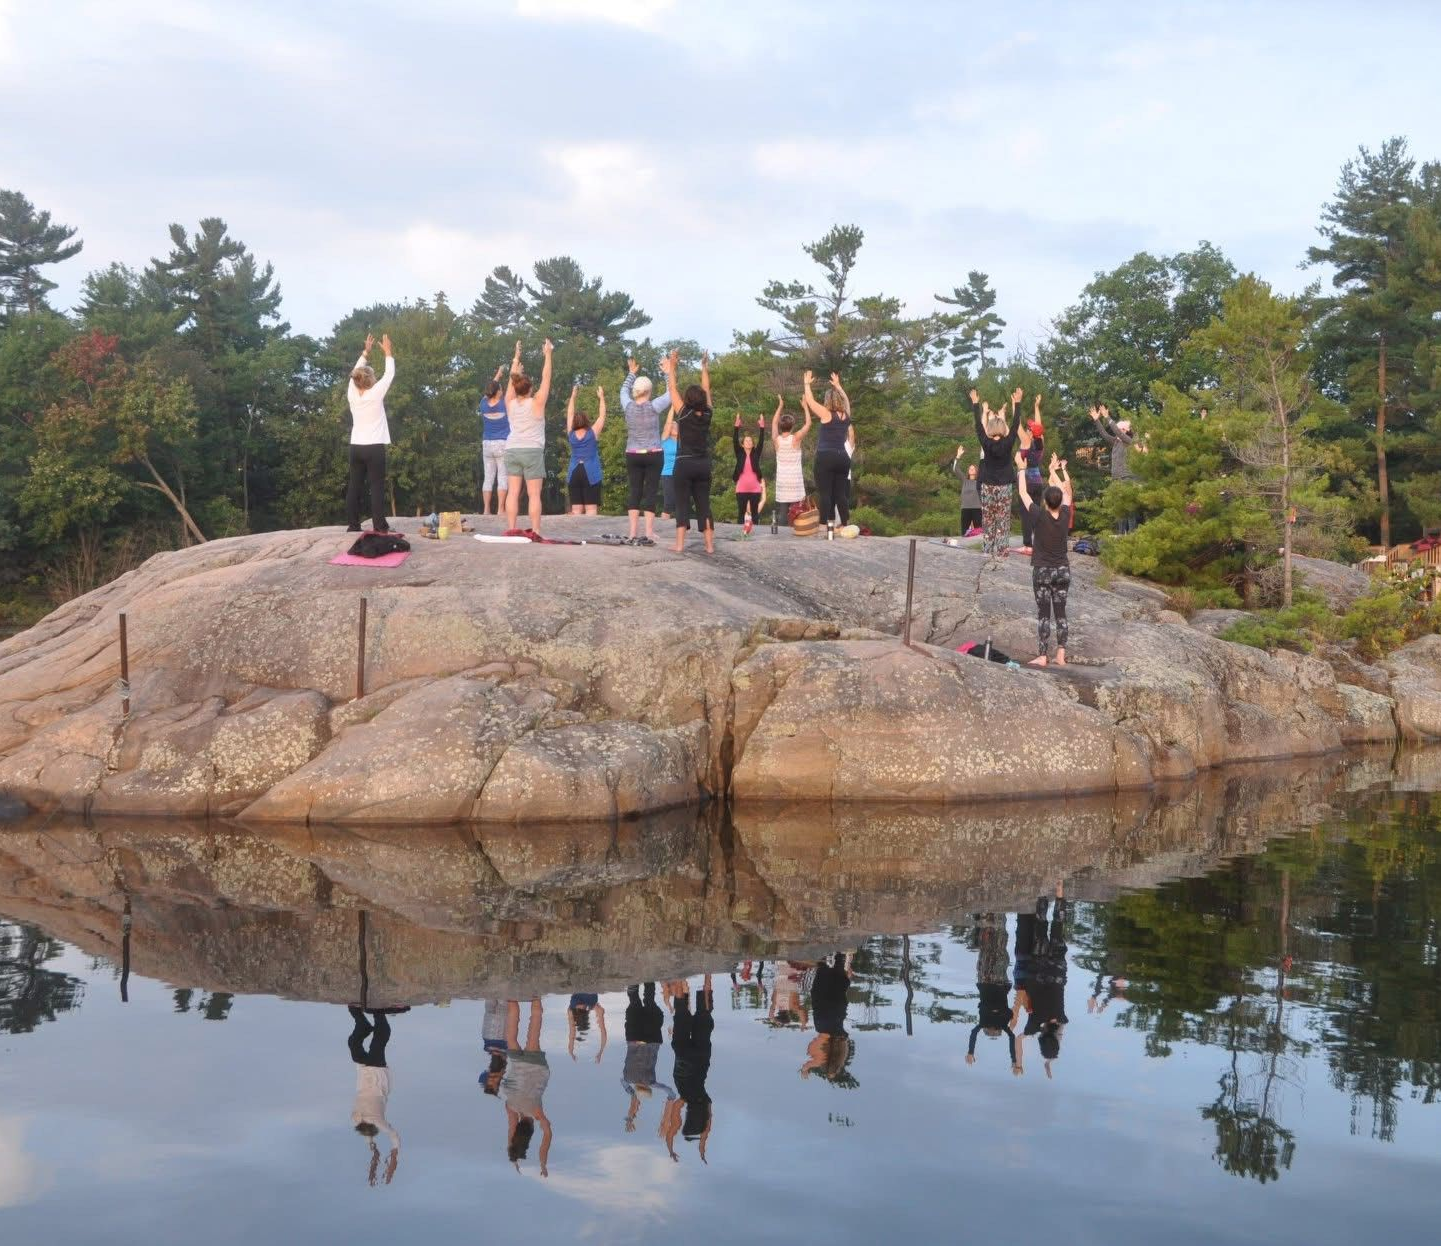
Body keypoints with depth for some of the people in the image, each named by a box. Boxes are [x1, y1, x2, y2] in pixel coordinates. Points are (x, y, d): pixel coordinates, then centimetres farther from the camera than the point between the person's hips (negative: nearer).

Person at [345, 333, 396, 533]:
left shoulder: (352, 395, 1)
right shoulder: (375, 394, -10)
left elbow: (356, 373, 16)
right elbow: (389, 374, 0)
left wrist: (366, 352, 22)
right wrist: (388, 353, 12)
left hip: (356, 447, 5)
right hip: (374, 447, -5)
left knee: (354, 485, 5)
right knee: (376, 486, -5)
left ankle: (352, 524, 7)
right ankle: (379, 526, -7)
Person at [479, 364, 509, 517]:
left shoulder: (484, 404, 1)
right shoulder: (503, 404, -9)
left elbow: (490, 390, 20)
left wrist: (498, 375, 32)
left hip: (487, 445, 4)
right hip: (502, 444, -4)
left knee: (488, 478, 4)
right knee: (502, 477, -4)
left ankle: (486, 509, 0)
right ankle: (500, 509, -10)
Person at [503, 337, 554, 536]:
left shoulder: (511, 403, 5)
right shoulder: (536, 403, -5)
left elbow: (513, 379, 16)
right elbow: (545, 378, -2)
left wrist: (516, 357, 24)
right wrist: (548, 355, 5)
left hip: (512, 450, 4)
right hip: (532, 451, -4)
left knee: (513, 492, 0)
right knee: (534, 494, -5)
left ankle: (510, 529, -5)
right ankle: (535, 531, -10)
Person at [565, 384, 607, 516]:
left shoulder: (571, 434, 8)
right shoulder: (593, 433, 0)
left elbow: (570, 414, 18)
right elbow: (602, 416, 7)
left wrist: (573, 396, 24)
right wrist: (601, 397, 15)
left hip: (574, 473, 3)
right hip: (590, 473, -3)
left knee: (576, 509, 0)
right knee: (591, 508, -7)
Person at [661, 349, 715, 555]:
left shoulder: (684, 413, -8)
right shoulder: (707, 415, 0)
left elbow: (672, 389, -2)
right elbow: (706, 391, 14)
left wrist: (671, 367, 5)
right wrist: (705, 368, 22)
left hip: (684, 464, -3)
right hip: (703, 464, 3)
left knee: (682, 504, -1)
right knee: (704, 504, 6)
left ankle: (680, 545, -8)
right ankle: (710, 545, 2)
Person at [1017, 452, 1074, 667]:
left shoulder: (1039, 517, -14)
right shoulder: (1065, 516, -4)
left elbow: (1023, 493, -3)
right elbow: (1066, 491, 13)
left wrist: (1021, 468, 9)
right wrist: (1055, 470, 26)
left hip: (1042, 571, -3)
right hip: (1063, 570, 3)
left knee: (1043, 614, -3)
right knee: (1060, 612, 6)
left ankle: (1042, 656, -5)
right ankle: (1061, 655, 1)